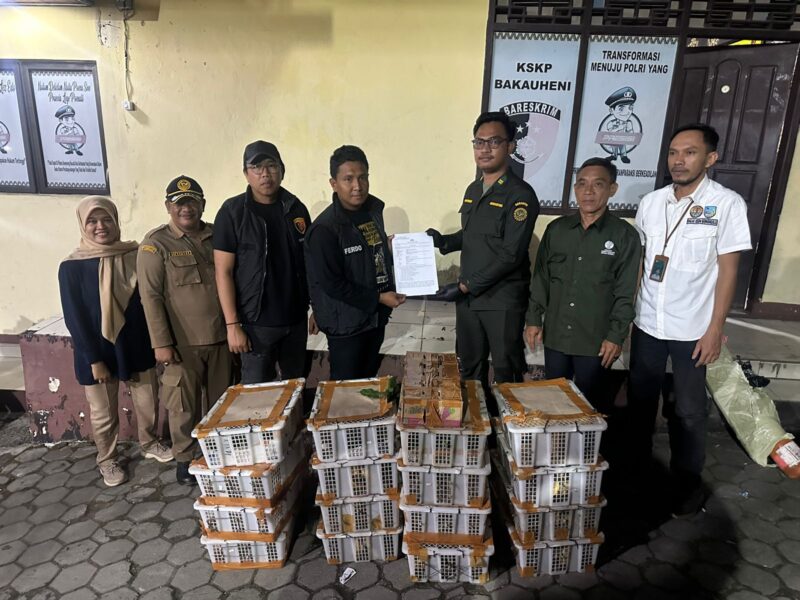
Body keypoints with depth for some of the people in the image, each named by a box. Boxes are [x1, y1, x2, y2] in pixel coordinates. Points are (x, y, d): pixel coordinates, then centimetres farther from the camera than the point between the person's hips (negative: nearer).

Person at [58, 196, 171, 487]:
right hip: (97, 350, -2)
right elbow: (74, 318, -11)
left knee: (147, 402, 15)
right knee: (103, 413, 12)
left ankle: (149, 443, 40)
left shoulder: (134, 255, -4)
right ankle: (107, 459, 35)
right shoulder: (72, 266, -12)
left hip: (137, 344, 3)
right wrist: (94, 360, -12)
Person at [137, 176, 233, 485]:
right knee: (184, 405, 6)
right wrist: (161, 343, -13)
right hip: (183, 342, -4)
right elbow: (151, 296, -9)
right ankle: (184, 458, 26)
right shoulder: (155, 244, -6)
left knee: (220, 399, 15)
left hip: (220, 337, 4)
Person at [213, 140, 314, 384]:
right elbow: (224, 272, -8)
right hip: (256, 323, -3)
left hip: (296, 319, 4)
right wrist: (232, 324, -12)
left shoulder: (296, 209, 5)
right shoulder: (232, 212, -6)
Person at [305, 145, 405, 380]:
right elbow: (331, 284, -22)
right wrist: (378, 298, -19)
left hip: (376, 316, 7)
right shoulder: (324, 229, -21)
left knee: (369, 381, 22)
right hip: (346, 324, -7)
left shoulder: (374, 209, 3)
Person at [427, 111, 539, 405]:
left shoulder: (520, 195, -13)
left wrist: (466, 286, -18)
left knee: (506, 374, 9)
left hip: (503, 302, -7)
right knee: (470, 369, 19)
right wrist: (444, 241, 2)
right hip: (467, 297, 7)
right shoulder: (472, 190, 11)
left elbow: (511, 254, -19)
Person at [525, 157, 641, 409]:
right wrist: (533, 319, 4)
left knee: (589, 402, 10)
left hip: (595, 340, -3)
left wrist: (616, 336, -8)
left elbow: (625, 293, -5)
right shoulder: (556, 229, 5)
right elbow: (541, 278, 8)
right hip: (555, 335, 3)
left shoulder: (625, 235, -4)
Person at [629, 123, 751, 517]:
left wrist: (715, 329, -10)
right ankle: (636, 468, 36)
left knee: (688, 411, 9)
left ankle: (686, 483, 29)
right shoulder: (651, 202, 2)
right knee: (640, 399, 16)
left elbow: (727, 270, -8)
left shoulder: (727, 204, -9)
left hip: (693, 328, -3)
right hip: (646, 322, 4)